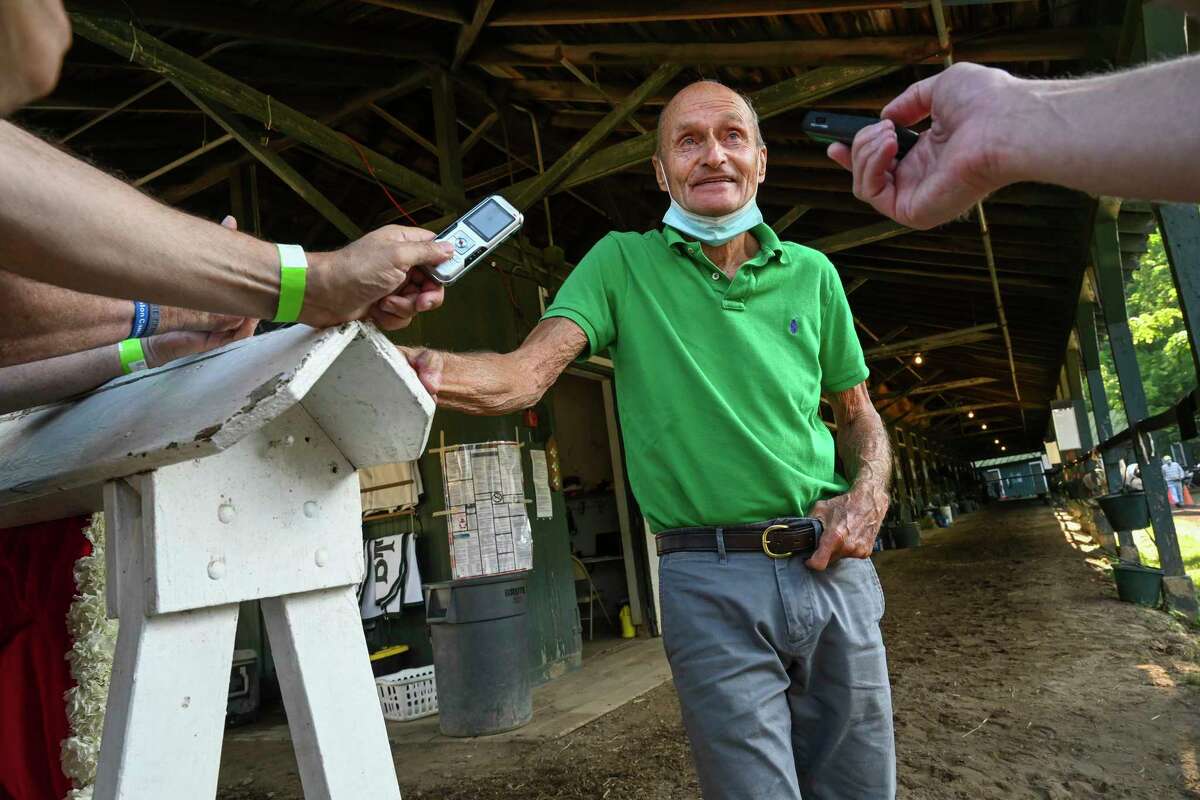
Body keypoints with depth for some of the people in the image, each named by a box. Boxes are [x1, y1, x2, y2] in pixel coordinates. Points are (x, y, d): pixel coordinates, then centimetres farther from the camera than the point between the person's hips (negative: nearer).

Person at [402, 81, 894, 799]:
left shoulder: (811, 273, 8)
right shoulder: (623, 263, 1)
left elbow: (859, 414, 17)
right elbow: (525, 376, -13)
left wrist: (869, 493, -4)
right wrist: (417, 366, -32)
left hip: (834, 565, 4)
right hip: (713, 579, -3)